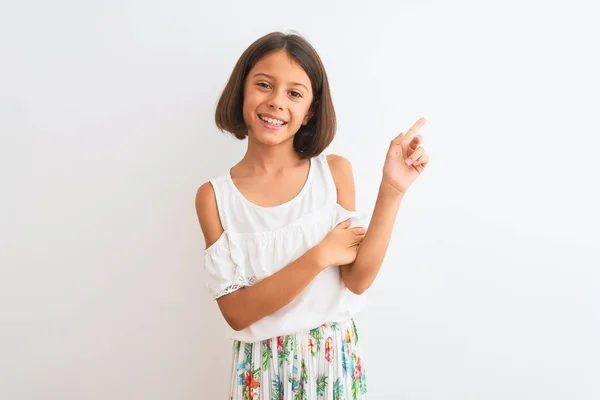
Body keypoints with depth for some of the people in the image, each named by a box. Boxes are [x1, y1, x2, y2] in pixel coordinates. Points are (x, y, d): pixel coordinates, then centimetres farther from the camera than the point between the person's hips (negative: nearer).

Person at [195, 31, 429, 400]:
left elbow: (357, 280, -13)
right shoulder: (214, 196, -11)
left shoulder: (336, 171, -8)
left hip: (336, 359, 1)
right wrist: (320, 256, -21)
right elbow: (237, 313, -14)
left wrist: (392, 190, -21)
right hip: (264, 368, -1)